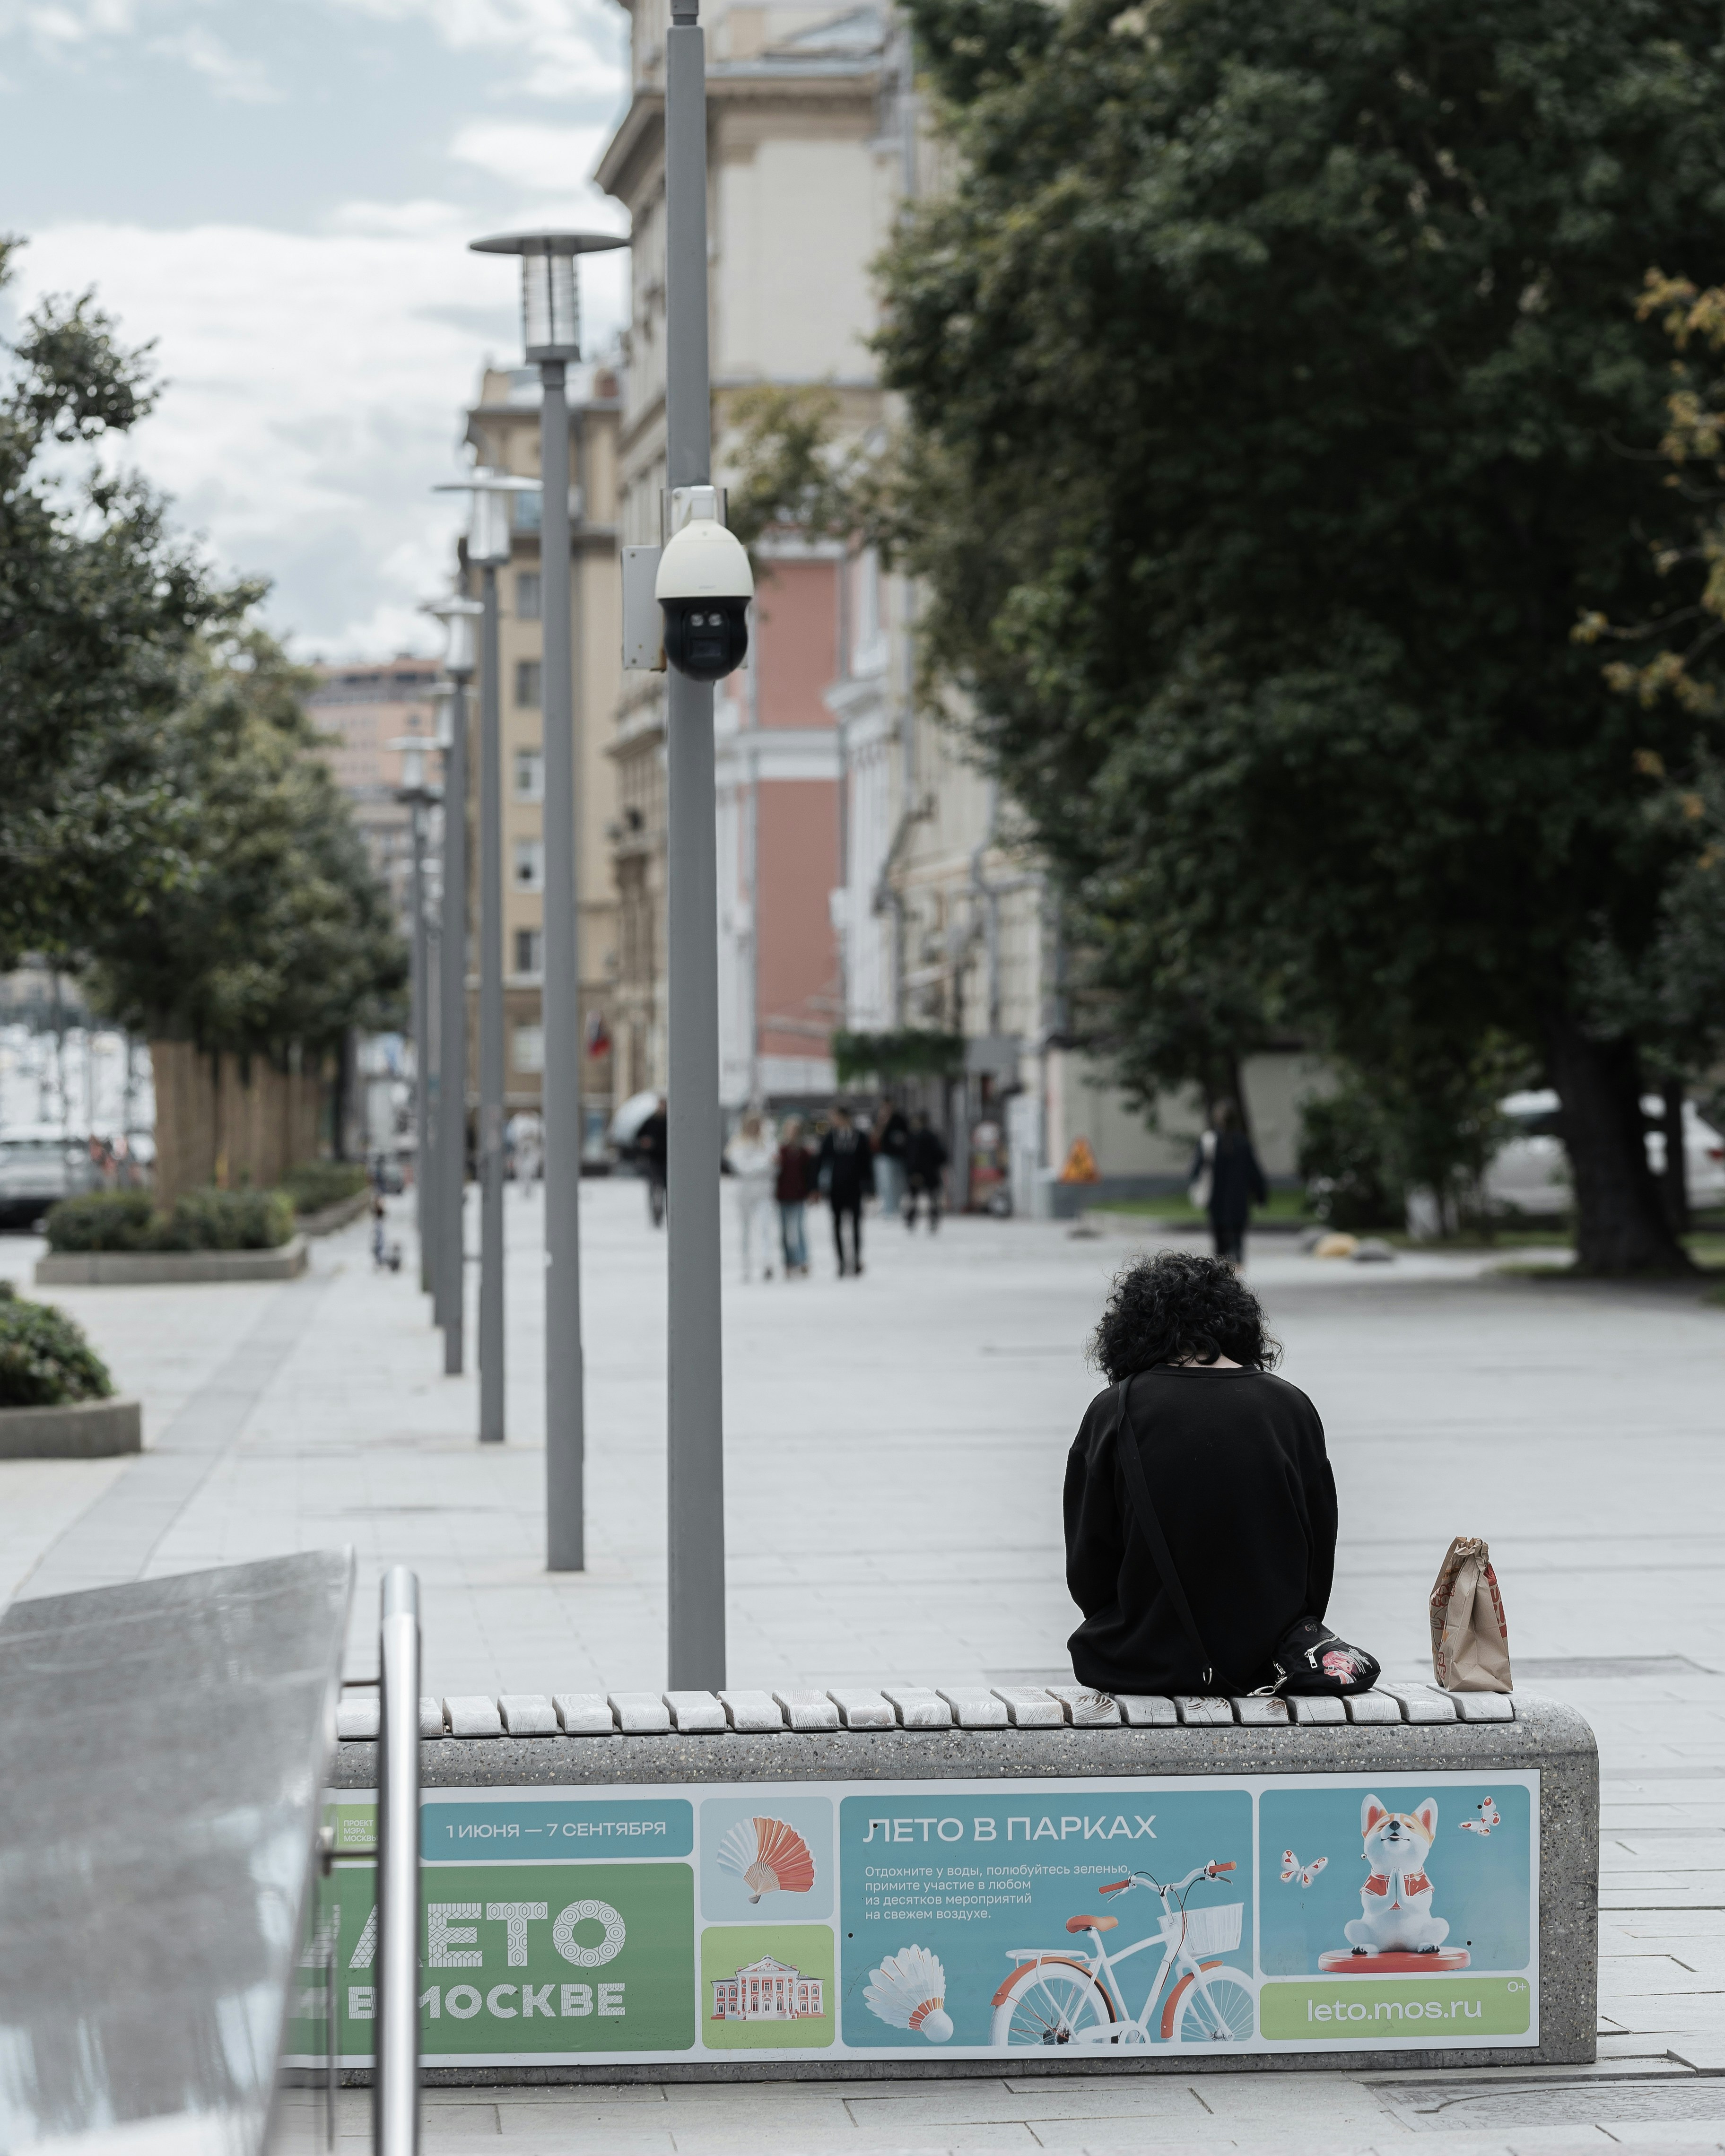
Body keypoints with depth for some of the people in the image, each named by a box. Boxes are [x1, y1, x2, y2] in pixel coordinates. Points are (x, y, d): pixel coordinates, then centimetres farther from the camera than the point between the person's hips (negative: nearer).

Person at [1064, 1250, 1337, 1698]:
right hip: (1265, 1666, 3)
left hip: (1142, 1667, -3)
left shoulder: (1113, 1413, -7)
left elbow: (1087, 1575, -2)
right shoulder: (1292, 1408, -1)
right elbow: (1320, 1558, 7)